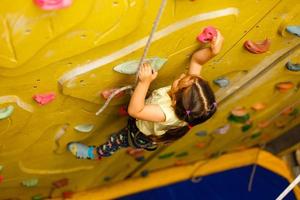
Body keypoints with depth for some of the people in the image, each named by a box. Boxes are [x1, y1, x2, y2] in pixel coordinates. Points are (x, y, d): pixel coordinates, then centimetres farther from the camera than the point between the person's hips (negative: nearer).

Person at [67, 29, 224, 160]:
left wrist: (145, 82, -59)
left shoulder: (167, 114, -52)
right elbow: (196, 60, -27)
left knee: (117, 140, 26)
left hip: (141, 137, -4)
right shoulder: (192, 86, -36)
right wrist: (212, 51, -47)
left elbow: (134, 110, -50)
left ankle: (96, 153, 56)